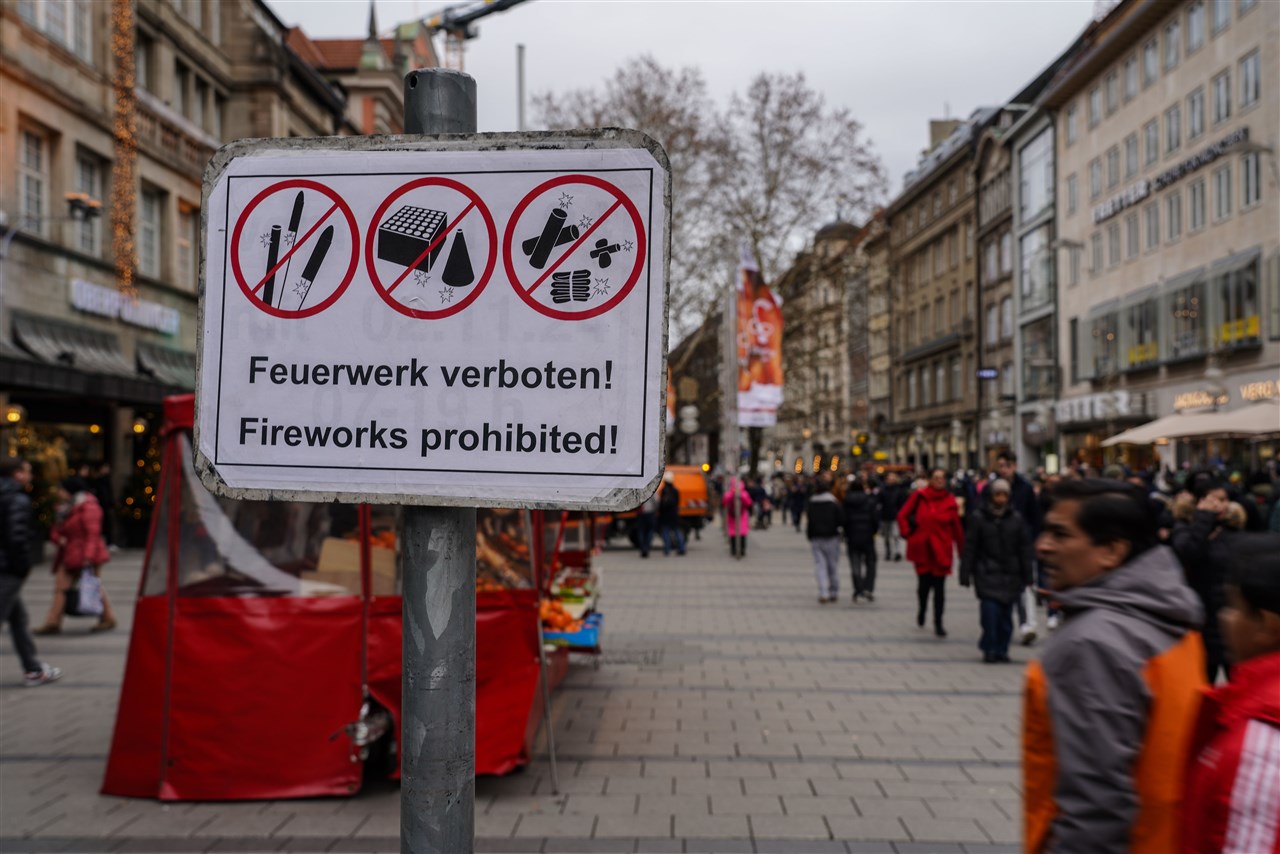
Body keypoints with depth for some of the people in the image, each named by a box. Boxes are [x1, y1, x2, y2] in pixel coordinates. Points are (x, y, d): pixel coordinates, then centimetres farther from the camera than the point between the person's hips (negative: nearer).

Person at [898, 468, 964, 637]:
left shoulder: (950, 501, -2)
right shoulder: (919, 496, -2)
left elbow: (956, 526, 2)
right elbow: (902, 515, 6)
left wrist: (962, 548, 4)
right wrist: (908, 533, -2)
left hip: (941, 550, 0)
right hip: (921, 548, 0)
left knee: (939, 587, -1)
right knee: (924, 583, 5)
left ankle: (938, 623, 6)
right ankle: (922, 608, 37)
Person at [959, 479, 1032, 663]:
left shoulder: (1016, 518, 5)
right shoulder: (979, 517, -2)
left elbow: (1025, 549, 9)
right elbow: (970, 547, 0)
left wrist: (1027, 577, 7)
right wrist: (965, 574, -2)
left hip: (1010, 575, 3)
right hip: (987, 573, -2)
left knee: (1006, 614, 5)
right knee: (990, 611, -12)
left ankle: (1001, 649, 17)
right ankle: (989, 649, 1)